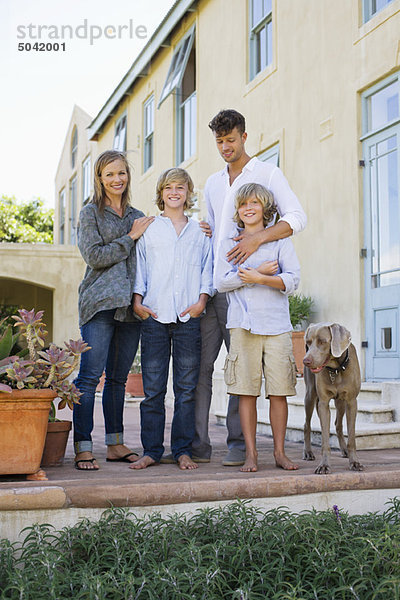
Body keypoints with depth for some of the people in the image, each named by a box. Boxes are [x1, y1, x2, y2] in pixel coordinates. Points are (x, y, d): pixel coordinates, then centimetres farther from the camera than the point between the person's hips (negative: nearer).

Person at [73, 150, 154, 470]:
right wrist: (130, 237, -5)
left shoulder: (138, 217, 18)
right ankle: (83, 448, -6)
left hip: (130, 306, 5)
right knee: (90, 375, -9)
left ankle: (115, 443, 15)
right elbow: (94, 256, -7)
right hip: (100, 304, -4)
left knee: (118, 378, 9)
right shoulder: (91, 213, 5)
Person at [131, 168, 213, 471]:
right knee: (153, 388, -1)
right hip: (155, 315, 0)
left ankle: (183, 449, 10)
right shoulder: (148, 229, 13)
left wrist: (202, 300, -1)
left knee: (187, 387, 2)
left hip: (189, 316, 1)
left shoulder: (200, 231, 15)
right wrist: (138, 300, 0)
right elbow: (139, 266, 11)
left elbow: (208, 268, 12)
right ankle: (152, 450, 8)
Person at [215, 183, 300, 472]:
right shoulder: (229, 243, 13)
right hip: (243, 323, 0)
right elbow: (221, 281, -1)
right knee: (247, 391, -2)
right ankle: (250, 453, 6)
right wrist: (261, 270, -8)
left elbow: (293, 280, 0)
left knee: (279, 391, -1)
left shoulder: (281, 240, 11)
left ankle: (280, 451, 10)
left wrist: (259, 279, -13)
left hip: (276, 323, 0)